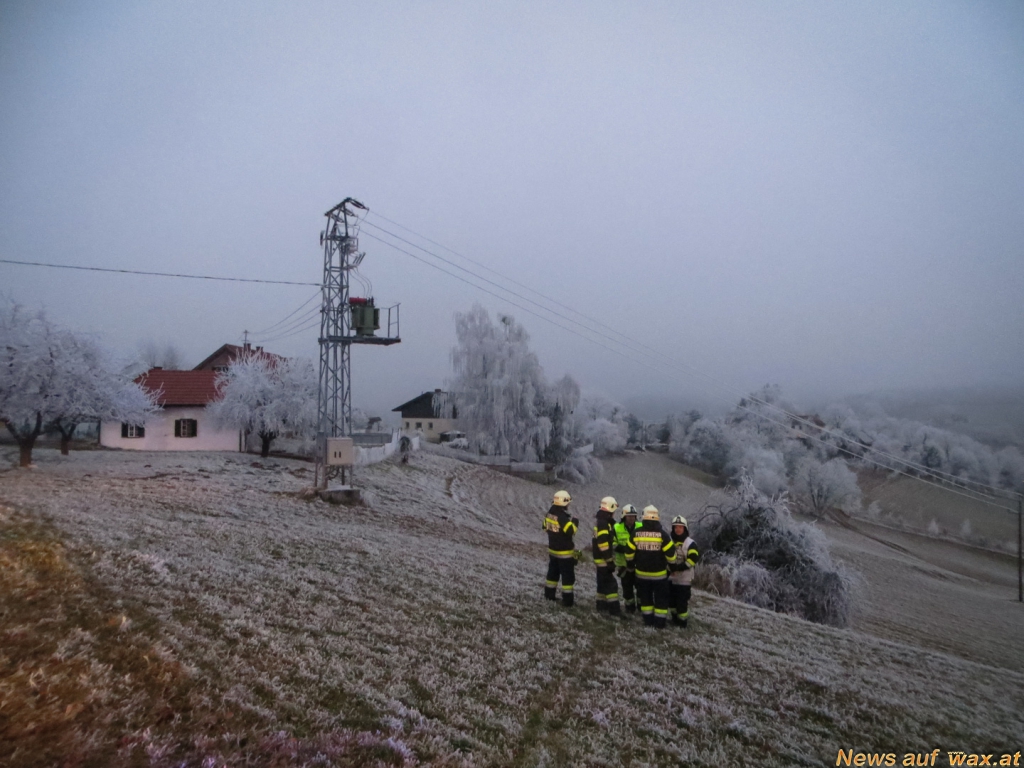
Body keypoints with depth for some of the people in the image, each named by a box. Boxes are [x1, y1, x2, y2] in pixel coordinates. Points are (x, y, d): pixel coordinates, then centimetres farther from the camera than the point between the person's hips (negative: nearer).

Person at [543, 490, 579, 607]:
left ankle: (549, 594, 31)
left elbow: (546, 527, 14)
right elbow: (570, 531, -27)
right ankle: (567, 600, 3)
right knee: (568, 576, 0)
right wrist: (575, 523, -9)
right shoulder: (563, 517, -25)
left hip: (552, 549, 8)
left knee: (553, 572, 21)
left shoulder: (550, 513, 1)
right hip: (565, 552, -8)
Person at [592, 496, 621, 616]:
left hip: (601, 559, 11)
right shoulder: (603, 524, -22)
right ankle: (614, 609, -4)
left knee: (603, 583, 17)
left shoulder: (601, 521, 12)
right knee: (611, 584, -7)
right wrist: (610, 561, -21)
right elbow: (603, 544, -25)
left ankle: (602, 606, 26)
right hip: (604, 560, -11)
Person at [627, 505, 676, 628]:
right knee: (661, 599, 11)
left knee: (645, 598, 17)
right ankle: (660, 622, 13)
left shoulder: (636, 533, -7)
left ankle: (648, 620, 21)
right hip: (659, 574, -2)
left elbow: (629, 553, 1)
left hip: (642, 573, 2)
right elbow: (670, 553, -11)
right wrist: (672, 564, 8)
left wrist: (631, 565, 17)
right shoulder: (662, 534, -15)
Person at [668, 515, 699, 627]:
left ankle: (682, 620, 5)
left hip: (684, 578, -5)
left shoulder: (691, 543, -7)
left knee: (682, 600, -5)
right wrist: (671, 568, -8)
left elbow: (692, 559, -16)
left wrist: (678, 568, -20)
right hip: (671, 577, 5)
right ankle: (675, 617, 28)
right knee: (671, 598, 12)